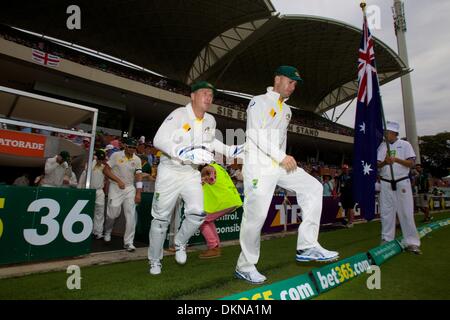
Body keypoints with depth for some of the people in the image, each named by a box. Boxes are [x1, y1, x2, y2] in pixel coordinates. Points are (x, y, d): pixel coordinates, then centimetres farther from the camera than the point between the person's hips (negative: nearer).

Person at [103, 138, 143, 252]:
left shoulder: (137, 159, 4)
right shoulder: (116, 155, -4)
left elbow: (138, 177, 2)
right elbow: (106, 170, -6)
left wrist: (138, 193, -7)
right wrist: (118, 180, -16)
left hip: (130, 188, 2)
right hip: (116, 187, -2)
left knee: (131, 215, -5)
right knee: (113, 213, 0)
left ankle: (128, 242, 2)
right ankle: (107, 232, 33)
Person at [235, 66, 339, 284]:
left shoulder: (287, 110, 23)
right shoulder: (259, 102, -1)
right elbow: (257, 134, -14)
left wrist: (284, 159, 10)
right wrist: (282, 157, -17)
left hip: (280, 165, 8)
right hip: (259, 165, -8)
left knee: (313, 187, -1)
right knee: (255, 216, -9)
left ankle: (307, 247, 0)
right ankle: (245, 267, 8)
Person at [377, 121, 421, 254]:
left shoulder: (405, 145, 4)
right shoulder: (382, 146, 10)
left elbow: (411, 163, -3)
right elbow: (378, 165, 3)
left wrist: (396, 159, -18)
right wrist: (385, 162, -18)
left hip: (402, 182, -2)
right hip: (386, 183, 2)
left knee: (406, 212, -2)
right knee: (386, 213, 4)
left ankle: (411, 242, 5)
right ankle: (387, 240, 12)